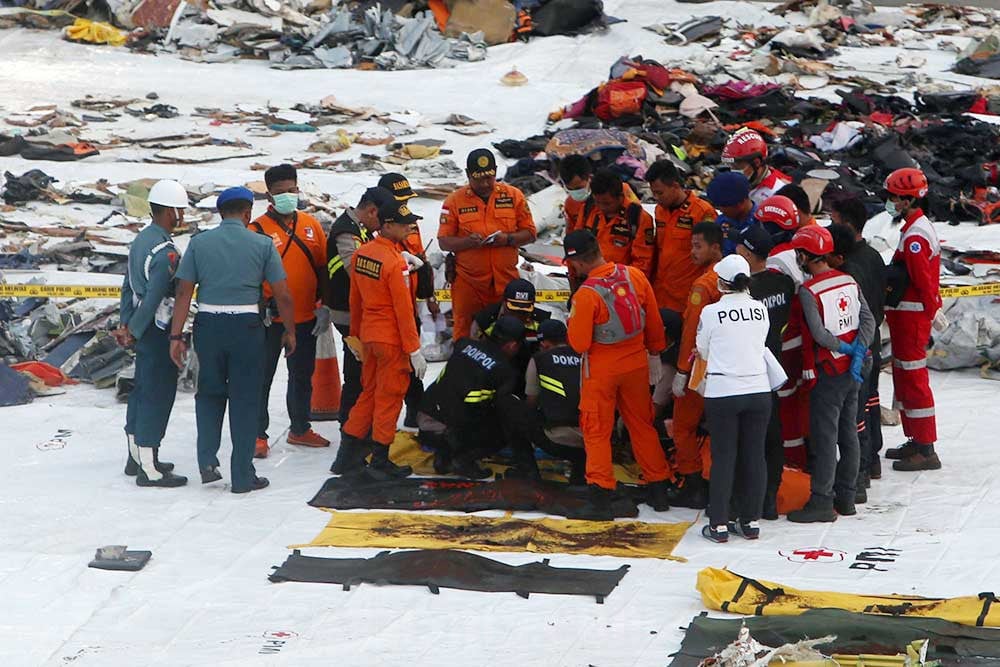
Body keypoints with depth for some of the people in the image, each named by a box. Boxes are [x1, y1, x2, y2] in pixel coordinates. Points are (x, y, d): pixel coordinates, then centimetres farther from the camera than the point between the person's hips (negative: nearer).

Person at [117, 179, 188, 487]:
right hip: (158, 331, -10)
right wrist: (133, 332, -13)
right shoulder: (165, 251, -21)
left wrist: (126, 324, 15)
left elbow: (128, 286, 14)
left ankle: (136, 457, 30)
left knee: (142, 390, 19)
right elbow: (154, 297, -21)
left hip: (141, 326, 10)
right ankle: (148, 469, -2)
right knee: (158, 393, -4)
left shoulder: (141, 239, 9)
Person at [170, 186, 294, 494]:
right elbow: (283, 295, -2)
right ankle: (242, 476, 9)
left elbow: (184, 291, -1)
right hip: (246, 326, -2)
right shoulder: (262, 245, -1)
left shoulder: (199, 242, 2)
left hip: (208, 324, 2)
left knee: (209, 393, 20)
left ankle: (207, 462, 11)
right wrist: (289, 331, 12)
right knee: (245, 400, 7)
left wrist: (176, 335, 1)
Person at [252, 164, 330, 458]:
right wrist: (260, 306, -17)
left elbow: (323, 268, 11)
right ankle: (258, 435, 7)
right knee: (262, 377, 0)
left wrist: (324, 306, 6)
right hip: (270, 320, -5)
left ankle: (300, 429, 30)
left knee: (303, 376, 17)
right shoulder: (258, 229, -8)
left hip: (306, 319, 5)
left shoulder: (311, 225, 6)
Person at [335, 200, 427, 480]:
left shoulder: (361, 253, 2)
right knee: (389, 397, 3)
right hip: (391, 339, -8)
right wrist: (414, 350, -14)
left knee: (369, 392, 19)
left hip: (368, 334, 8)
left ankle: (349, 453, 22)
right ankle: (380, 461, 10)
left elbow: (355, 298, 11)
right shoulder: (395, 263, -21)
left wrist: (356, 333, 23)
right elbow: (403, 310, -19)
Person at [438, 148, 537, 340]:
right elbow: (444, 242, -1)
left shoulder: (514, 195, 5)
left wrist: (508, 239, -14)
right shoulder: (455, 201, 1)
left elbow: (529, 233, 5)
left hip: (506, 281, 1)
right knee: (464, 332, 1)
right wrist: (467, 242, -20)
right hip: (468, 282, -1)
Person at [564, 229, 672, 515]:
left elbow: (579, 344, -17)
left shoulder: (586, 295, -24)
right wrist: (654, 353, 16)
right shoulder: (635, 276, -9)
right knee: (642, 424, 18)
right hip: (636, 362, 5)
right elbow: (654, 322, 2)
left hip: (601, 368, -5)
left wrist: (571, 322, 2)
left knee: (597, 429, 9)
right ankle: (658, 489, 22)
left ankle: (601, 491, 7)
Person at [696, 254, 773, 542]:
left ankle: (719, 525, 6)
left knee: (723, 457, 3)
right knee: (754, 456, 10)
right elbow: (761, 343, 10)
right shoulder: (760, 310, 0)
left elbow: (703, 351, 3)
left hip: (722, 392, -3)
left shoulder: (711, 312, -9)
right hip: (758, 390, 3)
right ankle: (751, 522, 16)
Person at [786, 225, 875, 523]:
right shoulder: (848, 281, 4)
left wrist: (842, 347, -7)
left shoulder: (808, 291, -16)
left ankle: (821, 501, -2)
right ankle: (845, 497, 20)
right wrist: (857, 350, -6)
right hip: (852, 371, 7)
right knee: (848, 434, 13)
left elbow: (819, 334, -22)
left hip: (827, 373, -7)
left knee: (825, 437, -4)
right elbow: (868, 319, 0)